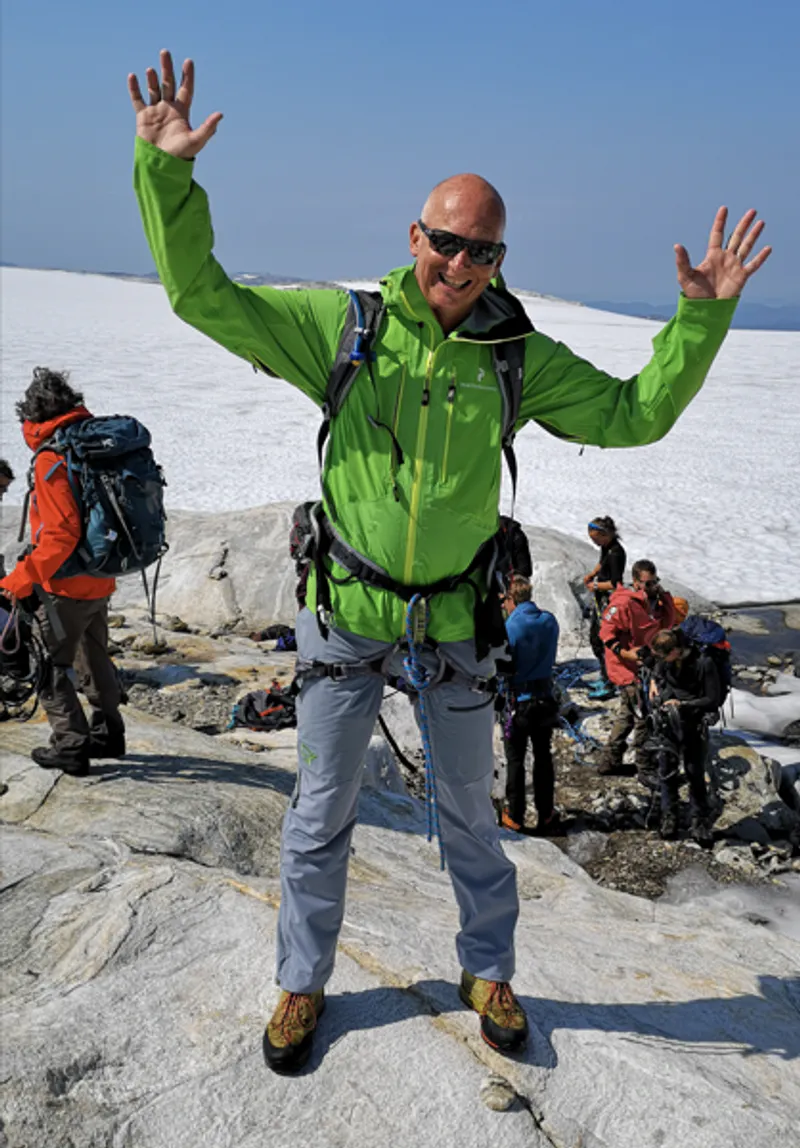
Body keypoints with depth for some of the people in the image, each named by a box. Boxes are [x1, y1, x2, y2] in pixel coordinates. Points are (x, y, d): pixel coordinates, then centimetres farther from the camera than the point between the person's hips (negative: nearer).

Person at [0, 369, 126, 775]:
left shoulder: (51, 459, -20)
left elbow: (61, 533, -26)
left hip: (65, 588, -8)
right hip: (100, 584, 8)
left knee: (48, 666, 4)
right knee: (95, 659, 22)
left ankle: (71, 746, 6)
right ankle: (108, 734, 32)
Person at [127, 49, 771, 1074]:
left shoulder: (519, 355, -4)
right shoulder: (342, 325, -8)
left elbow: (634, 414, 0)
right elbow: (203, 297, -11)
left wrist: (702, 317, -11)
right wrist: (166, 172, -23)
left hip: (455, 616, 1)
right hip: (345, 610, -1)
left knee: (469, 812, 18)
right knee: (321, 812, 13)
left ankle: (488, 972, 40)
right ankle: (302, 985, 34)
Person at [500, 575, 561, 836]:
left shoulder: (511, 626, -18)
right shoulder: (549, 621, 0)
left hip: (519, 700, -5)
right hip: (545, 698, 5)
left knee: (515, 759, 7)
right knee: (543, 756, 14)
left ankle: (515, 817, 13)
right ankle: (546, 816, 18)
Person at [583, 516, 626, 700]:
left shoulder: (616, 553, -24)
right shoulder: (606, 547, 4)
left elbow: (616, 583, -26)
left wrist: (596, 585, -15)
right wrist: (591, 574, 9)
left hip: (611, 601, -11)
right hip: (601, 599, 11)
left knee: (605, 642, -4)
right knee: (594, 638, 21)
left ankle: (609, 686, 5)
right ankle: (605, 676, 36)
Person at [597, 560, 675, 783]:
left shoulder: (651, 600, 7)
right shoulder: (624, 604, -21)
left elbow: (666, 623, 2)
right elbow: (607, 632, -20)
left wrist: (664, 596, -7)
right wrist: (625, 653, -29)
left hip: (641, 666, 10)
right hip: (627, 668, -10)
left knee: (629, 715, 19)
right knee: (643, 718, -6)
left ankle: (611, 762, 32)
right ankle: (645, 770, 4)